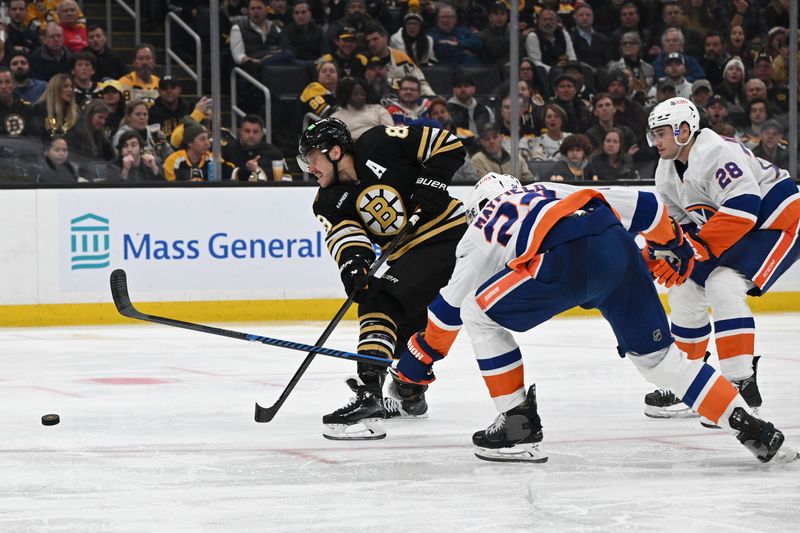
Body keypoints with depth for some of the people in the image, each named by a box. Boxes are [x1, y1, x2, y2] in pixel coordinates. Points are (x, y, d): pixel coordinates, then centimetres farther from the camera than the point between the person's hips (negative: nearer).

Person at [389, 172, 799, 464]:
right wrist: (670, 241, 54)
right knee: (657, 354, 18)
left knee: (479, 315, 15)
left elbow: (451, 306, 28)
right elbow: (642, 205, 36)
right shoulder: (557, 192, 40)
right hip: (619, 249, 5)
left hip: (566, 260, -5)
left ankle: (519, 427, 12)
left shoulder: (482, 228, 28)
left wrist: (422, 355, 41)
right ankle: (753, 430, 9)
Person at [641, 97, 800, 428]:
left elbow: (743, 208, -35)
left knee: (722, 286, -27)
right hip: (731, 231, 10)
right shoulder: (668, 171, 4)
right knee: (685, 292, 8)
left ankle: (741, 384, -26)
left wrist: (697, 247, -33)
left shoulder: (717, 154, -27)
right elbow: (672, 220, 11)